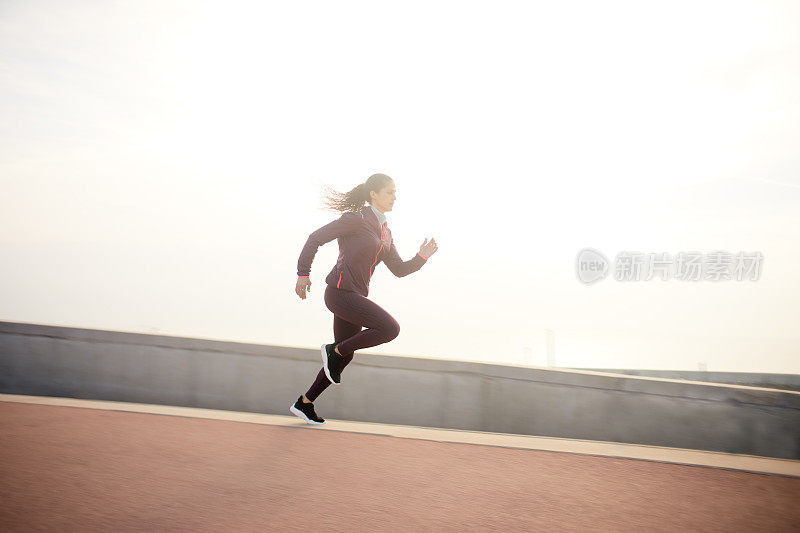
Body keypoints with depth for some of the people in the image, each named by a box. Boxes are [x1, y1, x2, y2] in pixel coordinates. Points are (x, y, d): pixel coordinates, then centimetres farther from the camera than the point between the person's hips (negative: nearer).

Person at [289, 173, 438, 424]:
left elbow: (399, 270, 15)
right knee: (390, 329, -16)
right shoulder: (356, 219, -10)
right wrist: (303, 274, -11)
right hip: (340, 292, -9)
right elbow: (315, 238, -9)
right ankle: (334, 350, -2)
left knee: (345, 356, 14)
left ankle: (304, 403, 25)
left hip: (355, 296, 9)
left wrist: (422, 256, -1)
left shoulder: (384, 232, 16)